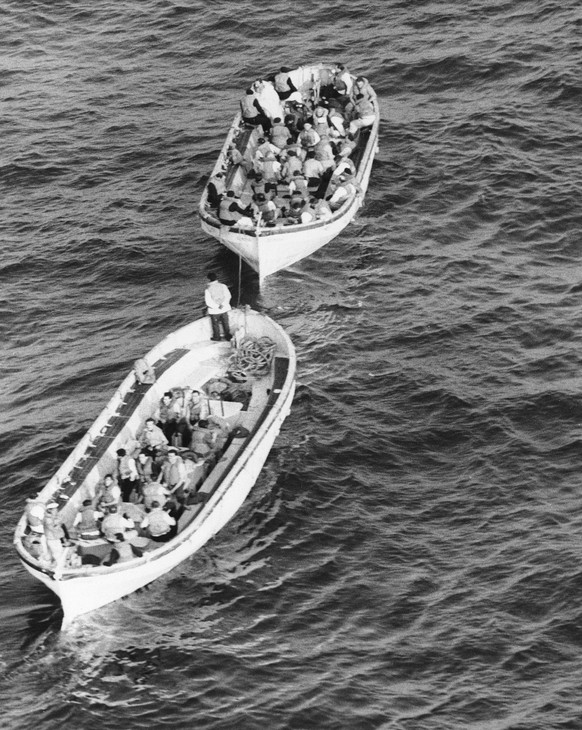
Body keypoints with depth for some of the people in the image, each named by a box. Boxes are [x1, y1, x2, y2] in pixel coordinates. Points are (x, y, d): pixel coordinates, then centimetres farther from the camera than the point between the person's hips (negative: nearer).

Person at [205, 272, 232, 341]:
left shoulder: (208, 289, -13)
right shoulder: (223, 286, -7)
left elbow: (208, 302, -17)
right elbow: (228, 296, -14)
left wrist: (217, 307, -14)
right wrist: (223, 304, -19)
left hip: (214, 311, -2)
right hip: (224, 309, 2)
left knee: (215, 324, 16)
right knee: (225, 323, 19)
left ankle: (216, 337, 27)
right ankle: (228, 335, 25)